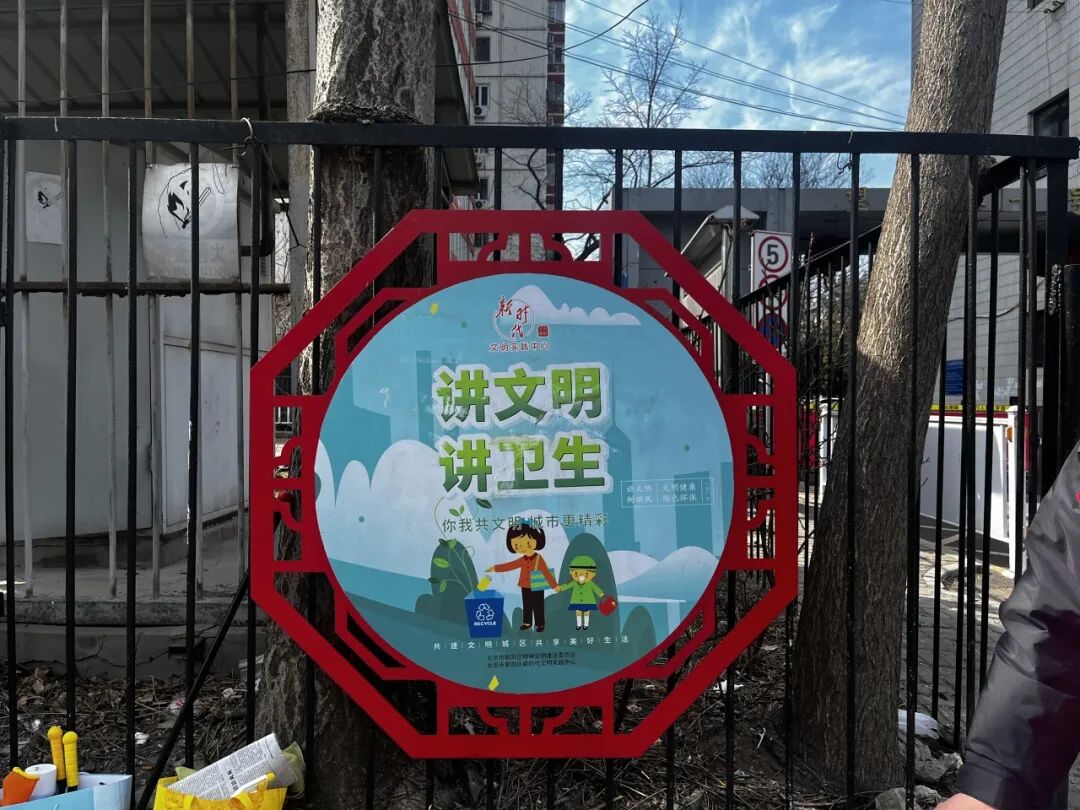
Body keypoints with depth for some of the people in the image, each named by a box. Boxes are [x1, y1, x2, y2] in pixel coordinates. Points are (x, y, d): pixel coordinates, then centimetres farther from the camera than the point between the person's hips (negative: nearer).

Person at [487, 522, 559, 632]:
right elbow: (509, 565, 2)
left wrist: (554, 585, -13)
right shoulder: (522, 560, -2)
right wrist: (495, 568, -1)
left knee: (538, 606, 5)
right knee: (526, 606, 15)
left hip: (537, 588, -5)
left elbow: (546, 572, -14)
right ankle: (527, 622, 29)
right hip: (525, 588, 5)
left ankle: (540, 624, 18)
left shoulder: (539, 559, -16)